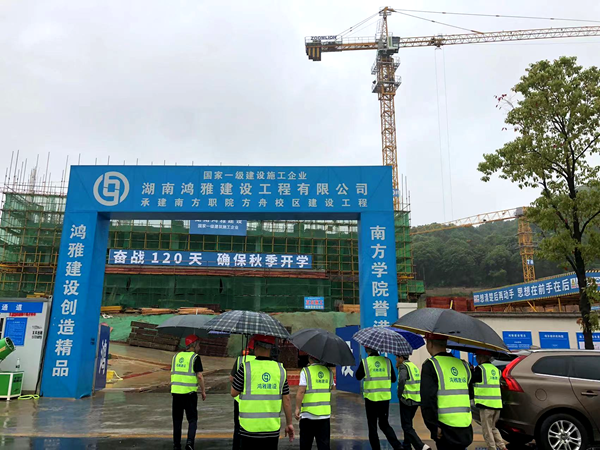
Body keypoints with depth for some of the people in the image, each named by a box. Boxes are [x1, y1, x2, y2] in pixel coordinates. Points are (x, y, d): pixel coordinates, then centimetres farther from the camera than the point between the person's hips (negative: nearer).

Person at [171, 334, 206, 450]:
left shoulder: (176, 356, 10)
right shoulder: (195, 357, -8)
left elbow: (172, 374, 16)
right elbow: (199, 376, -12)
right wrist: (203, 391, -2)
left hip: (175, 391, 5)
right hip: (189, 392, -5)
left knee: (177, 419, 15)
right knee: (192, 419, 6)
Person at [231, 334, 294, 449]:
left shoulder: (246, 368, -11)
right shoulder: (280, 369, 0)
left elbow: (234, 393, -1)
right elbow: (286, 400, 2)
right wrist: (289, 423, 11)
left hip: (250, 427, -3)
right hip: (273, 427, 3)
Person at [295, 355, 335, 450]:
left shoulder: (306, 371, -10)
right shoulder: (328, 371, 5)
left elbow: (301, 391, -16)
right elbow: (333, 387, 20)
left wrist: (297, 408, -11)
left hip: (308, 414, -3)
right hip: (325, 414, 3)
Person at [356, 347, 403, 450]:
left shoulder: (365, 362, -9)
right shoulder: (387, 361, 0)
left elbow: (358, 377, 4)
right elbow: (393, 379, 6)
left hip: (371, 398, -3)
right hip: (385, 398, 3)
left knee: (372, 426, 11)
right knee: (384, 424, 17)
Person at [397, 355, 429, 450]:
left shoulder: (403, 366, -11)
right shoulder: (413, 365, 14)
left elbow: (402, 380, -28)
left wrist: (399, 394, -16)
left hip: (407, 399, -8)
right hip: (417, 399, 8)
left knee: (407, 426, -3)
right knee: (408, 423, 20)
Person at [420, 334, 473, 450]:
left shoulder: (430, 365, -8)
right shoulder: (463, 364, 12)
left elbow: (428, 399, -16)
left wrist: (434, 427, -12)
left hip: (446, 429, -6)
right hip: (465, 429, 6)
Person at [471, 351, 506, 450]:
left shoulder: (480, 368, -10)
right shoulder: (495, 369, 14)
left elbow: (470, 380, -6)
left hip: (486, 404, -8)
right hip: (497, 404, 8)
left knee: (487, 429, 3)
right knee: (493, 427, 21)